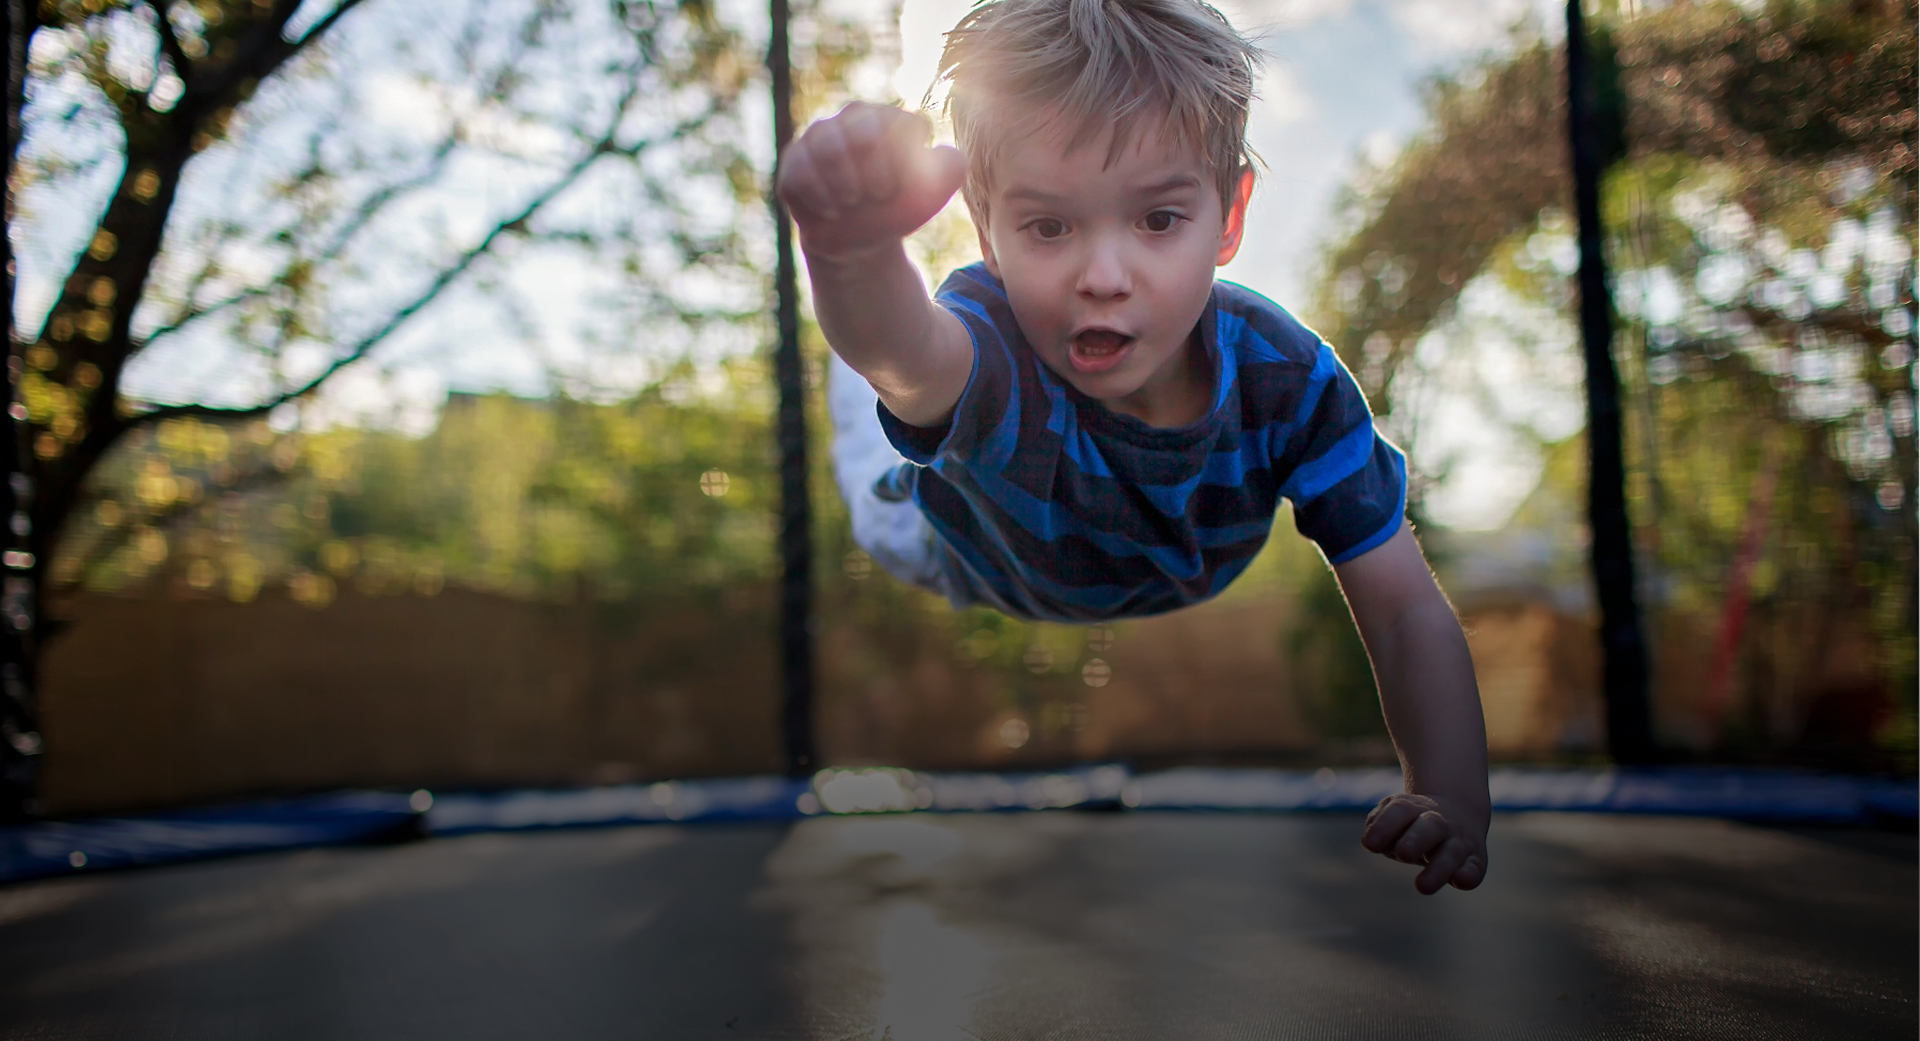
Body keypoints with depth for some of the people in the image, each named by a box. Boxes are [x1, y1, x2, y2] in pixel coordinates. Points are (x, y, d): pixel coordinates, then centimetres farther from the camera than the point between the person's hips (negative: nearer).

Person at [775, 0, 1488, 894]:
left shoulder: (1287, 376, -40)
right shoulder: (986, 359, -50)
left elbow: (1405, 610, -36)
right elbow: (899, 348, -76)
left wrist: (1454, 800, -52)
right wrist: (854, 248, -100)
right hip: (979, 566, -2)